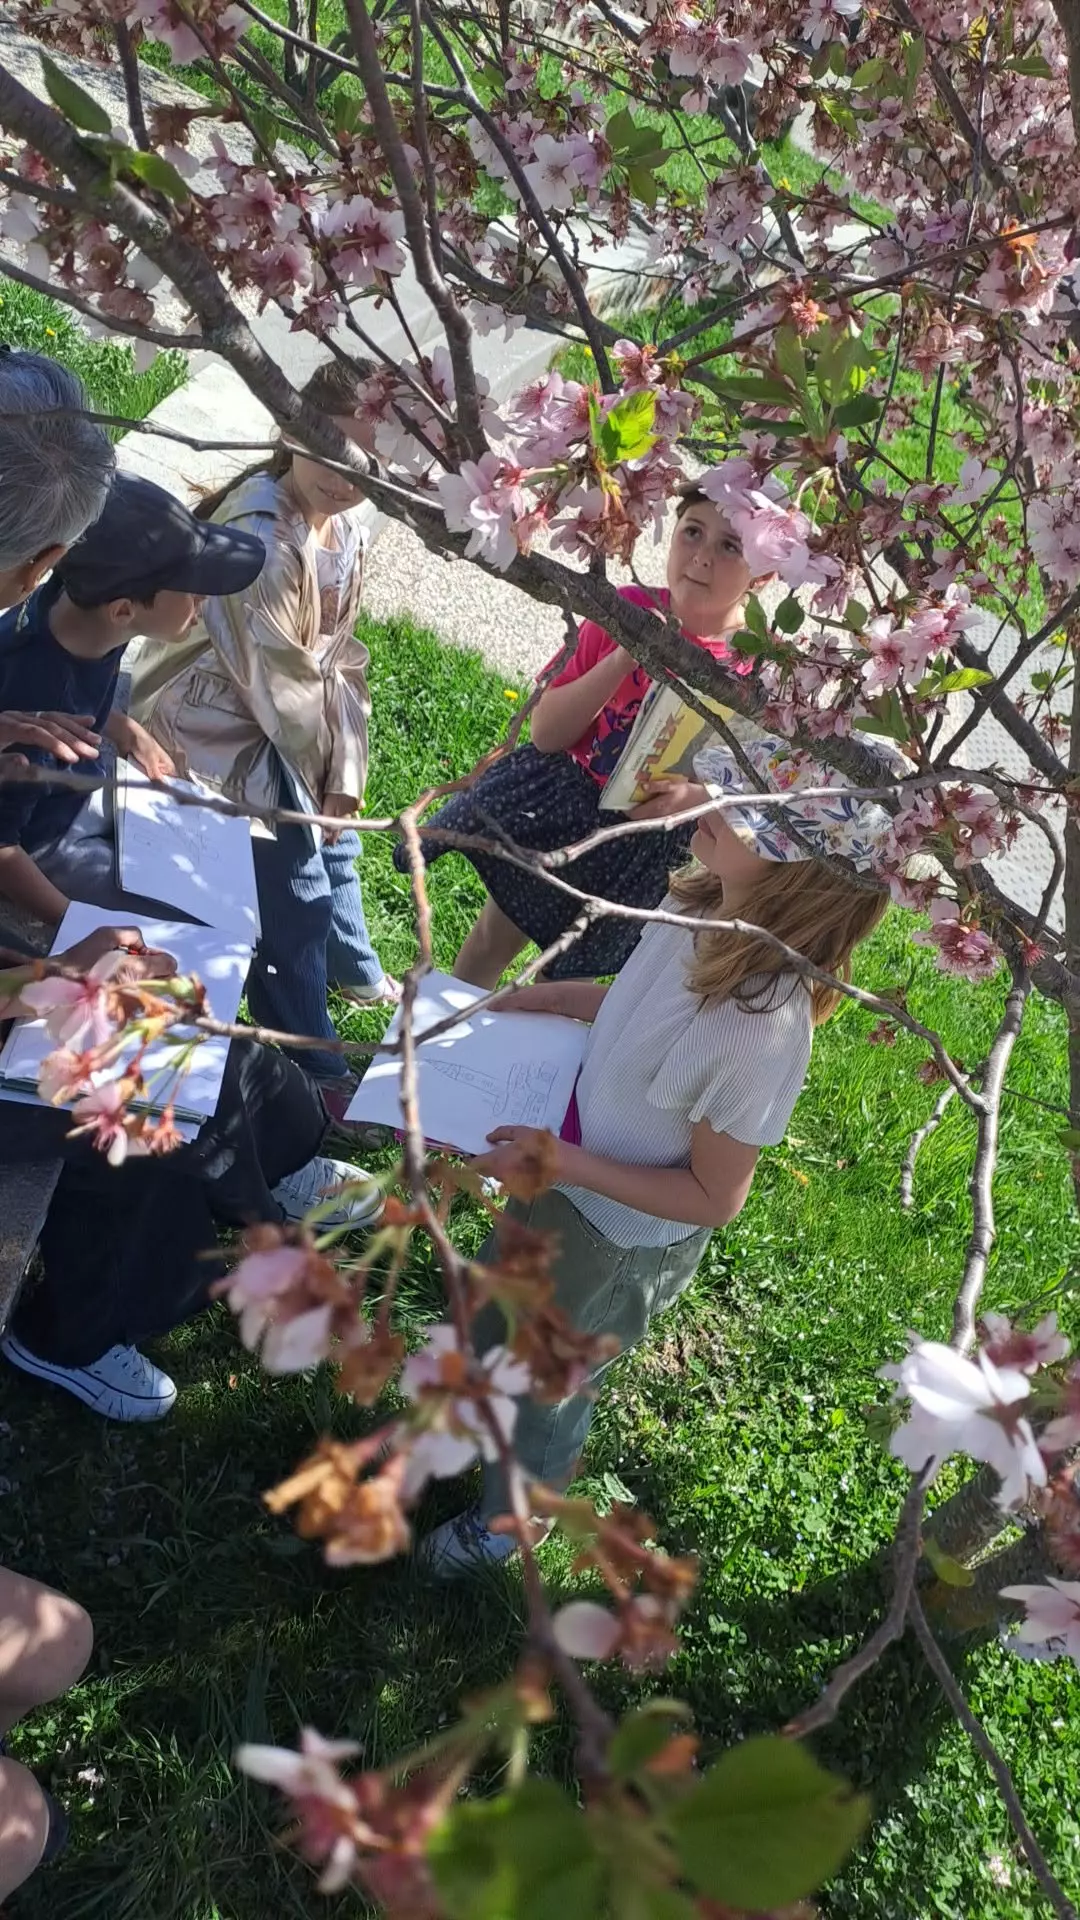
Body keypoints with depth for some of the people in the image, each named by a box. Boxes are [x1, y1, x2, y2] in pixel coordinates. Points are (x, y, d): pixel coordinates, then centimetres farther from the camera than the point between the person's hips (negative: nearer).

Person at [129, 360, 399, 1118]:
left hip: (282, 727, 9)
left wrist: (345, 770, -5)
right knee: (293, 892, -4)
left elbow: (339, 655, -1)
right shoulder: (260, 534, -30)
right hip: (217, 730, -9)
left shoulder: (349, 524, -3)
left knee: (332, 839, 26)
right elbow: (276, 674, -25)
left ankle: (357, 972, 55)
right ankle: (313, 1074, 15)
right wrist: (322, 763, -11)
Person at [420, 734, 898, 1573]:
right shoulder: (708, 907, -21)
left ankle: (508, 1522, 58)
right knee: (494, 1310, 34)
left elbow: (715, 1198, -25)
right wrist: (549, 996, -8)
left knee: (549, 1387, 24)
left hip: (619, 1238, -6)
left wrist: (566, 1166, -28)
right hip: (561, 1176, 6)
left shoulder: (763, 1027, -41)